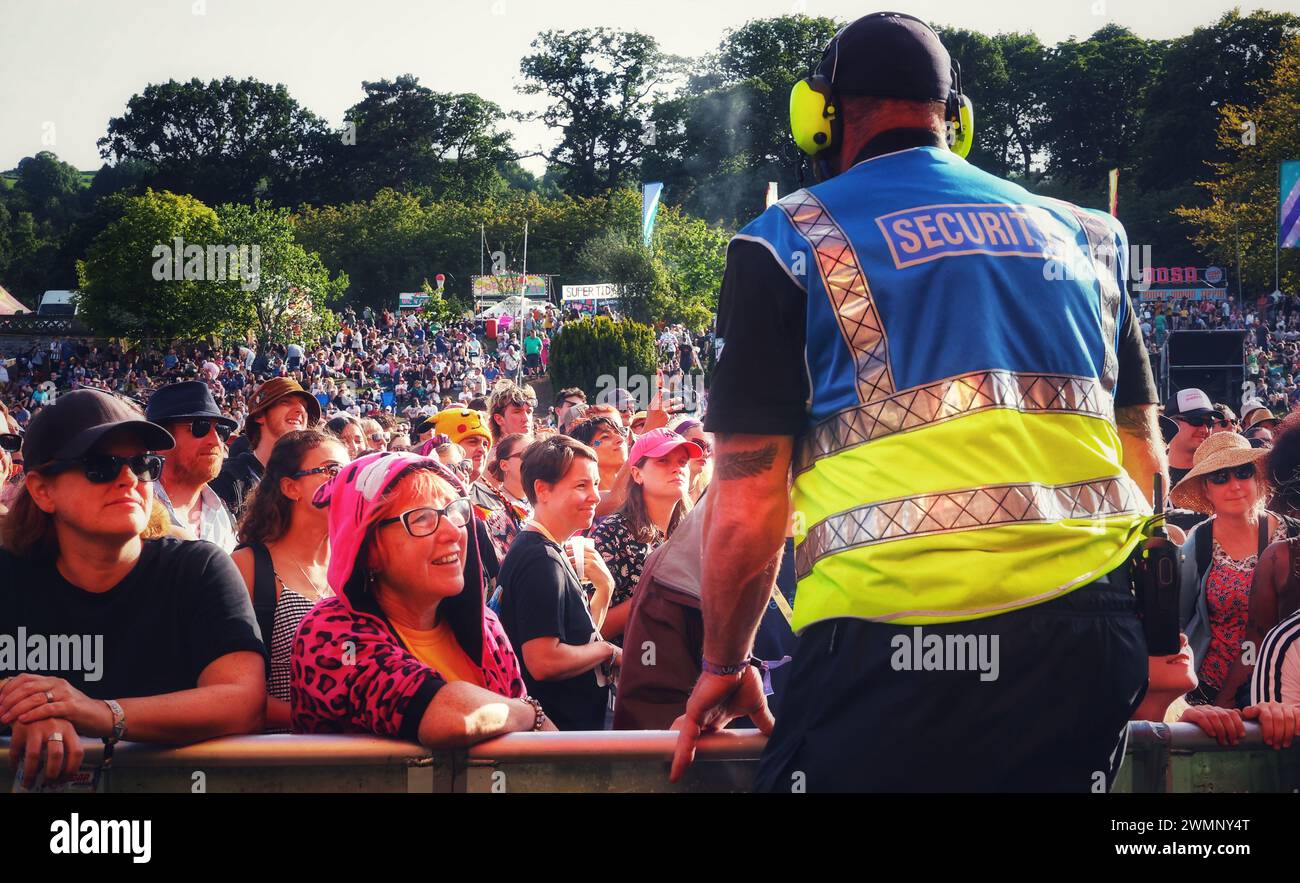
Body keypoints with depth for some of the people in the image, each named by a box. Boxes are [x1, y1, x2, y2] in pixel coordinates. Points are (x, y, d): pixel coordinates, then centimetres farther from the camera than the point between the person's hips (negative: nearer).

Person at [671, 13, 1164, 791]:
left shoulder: (790, 244, 4)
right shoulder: (1083, 236, 17)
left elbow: (750, 503, 0)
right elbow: (1146, 463, 18)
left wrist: (724, 665, 13)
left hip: (892, 643, -5)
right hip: (1093, 650, 5)